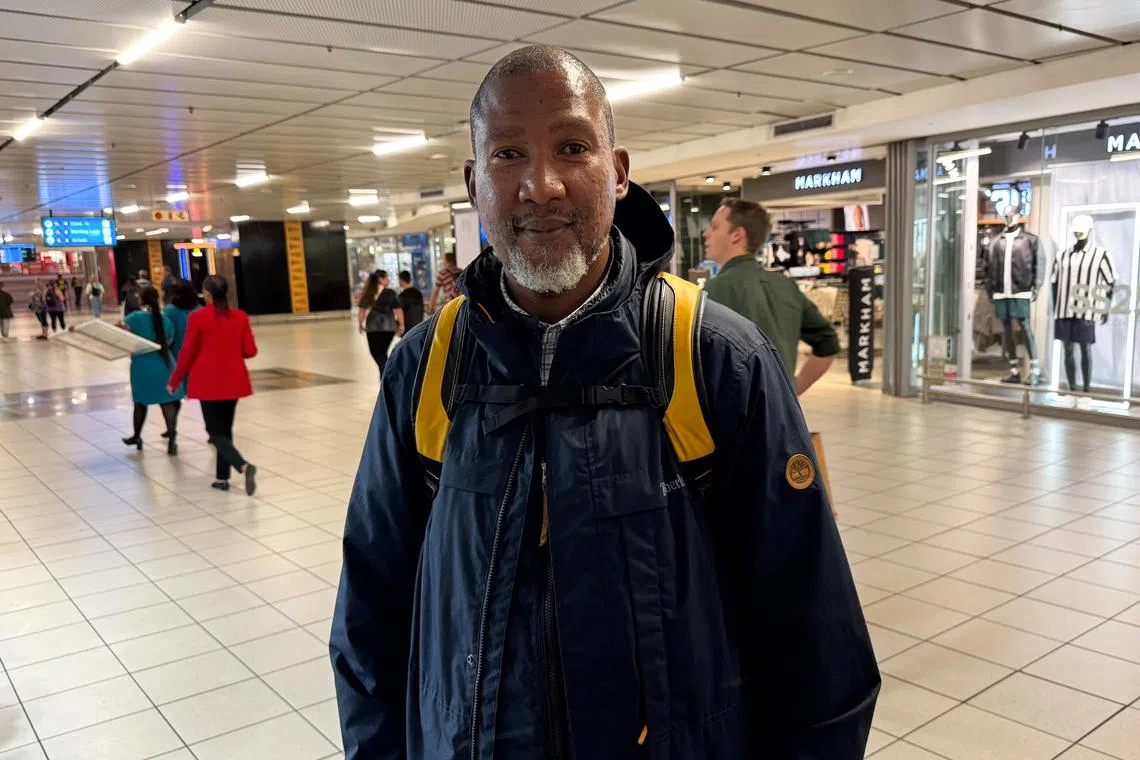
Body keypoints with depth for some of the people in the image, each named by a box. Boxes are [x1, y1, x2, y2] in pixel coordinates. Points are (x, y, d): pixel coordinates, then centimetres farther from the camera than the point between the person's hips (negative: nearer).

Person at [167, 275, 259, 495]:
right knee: (225, 428, 16)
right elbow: (250, 351, 0)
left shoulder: (197, 317, -10)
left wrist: (174, 381, 7)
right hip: (233, 382, 4)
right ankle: (222, 477, 18)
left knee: (215, 431, 2)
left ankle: (244, 466, -20)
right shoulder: (240, 317, -1)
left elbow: (187, 353, -6)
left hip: (209, 383, -4)